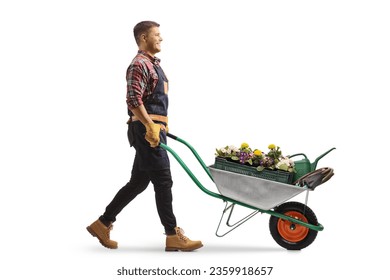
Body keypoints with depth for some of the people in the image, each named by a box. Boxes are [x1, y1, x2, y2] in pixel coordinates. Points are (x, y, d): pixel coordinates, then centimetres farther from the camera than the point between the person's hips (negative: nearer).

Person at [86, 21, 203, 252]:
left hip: (155, 130, 10)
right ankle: (173, 236, -2)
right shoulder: (139, 64, -10)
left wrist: (161, 126, 24)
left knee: (138, 182, 12)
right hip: (146, 130, -10)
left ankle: (103, 224, 20)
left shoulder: (153, 64, 21)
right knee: (163, 180, -7)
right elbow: (134, 100, -20)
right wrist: (150, 127, -24)